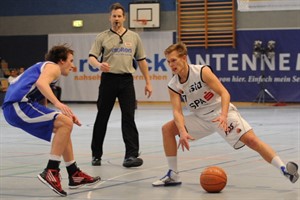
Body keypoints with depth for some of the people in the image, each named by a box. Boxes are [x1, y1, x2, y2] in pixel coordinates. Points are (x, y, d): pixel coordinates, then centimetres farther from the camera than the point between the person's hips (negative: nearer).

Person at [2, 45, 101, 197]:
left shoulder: (43, 67, 32)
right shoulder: (53, 66, 3)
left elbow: (42, 105, 28)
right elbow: (41, 83, -21)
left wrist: (66, 114, 18)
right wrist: (58, 103, -30)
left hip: (14, 107, 10)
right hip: (19, 105, -10)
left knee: (64, 124, 19)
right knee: (65, 124, -16)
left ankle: (74, 175, 20)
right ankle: (50, 172, -18)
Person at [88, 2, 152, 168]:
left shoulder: (134, 37, 11)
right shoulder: (102, 37, 4)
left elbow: (141, 60, 14)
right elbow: (91, 58, -5)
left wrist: (148, 82, 10)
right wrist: (99, 64, -28)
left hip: (126, 80, 1)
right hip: (108, 79, -1)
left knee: (129, 118, -7)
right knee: (102, 118, 6)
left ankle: (131, 155, -10)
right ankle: (96, 155, 17)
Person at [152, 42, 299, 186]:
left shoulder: (202, 71, -18)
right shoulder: (173, 86, -5)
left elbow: (224, 93, -20)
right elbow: (177, 111, -15)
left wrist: (223, 116, -37)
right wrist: (183, 132, -34)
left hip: (220, 112, -5)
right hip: (200, 117, 5)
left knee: (251, 139, -22)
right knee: (167, 129, -6)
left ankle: (284, 169, -25)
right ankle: (173, 175, 1)